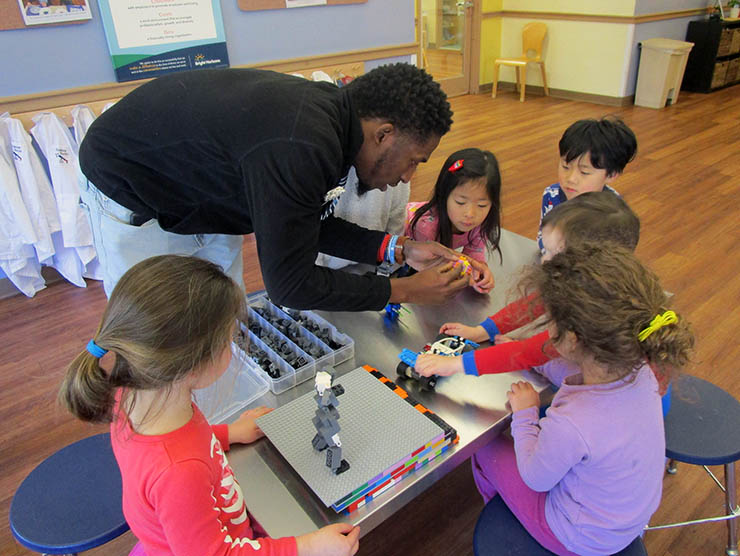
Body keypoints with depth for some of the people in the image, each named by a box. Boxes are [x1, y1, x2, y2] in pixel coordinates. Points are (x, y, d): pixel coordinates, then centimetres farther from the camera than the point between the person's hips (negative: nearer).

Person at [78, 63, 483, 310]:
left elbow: (308, 224, 2)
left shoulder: (328, 111, -9)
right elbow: (290, 285, -29)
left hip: (200, 194, 8)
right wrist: (404, 290, -22)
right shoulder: (298, 151, -37)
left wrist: (398, 250, -5)